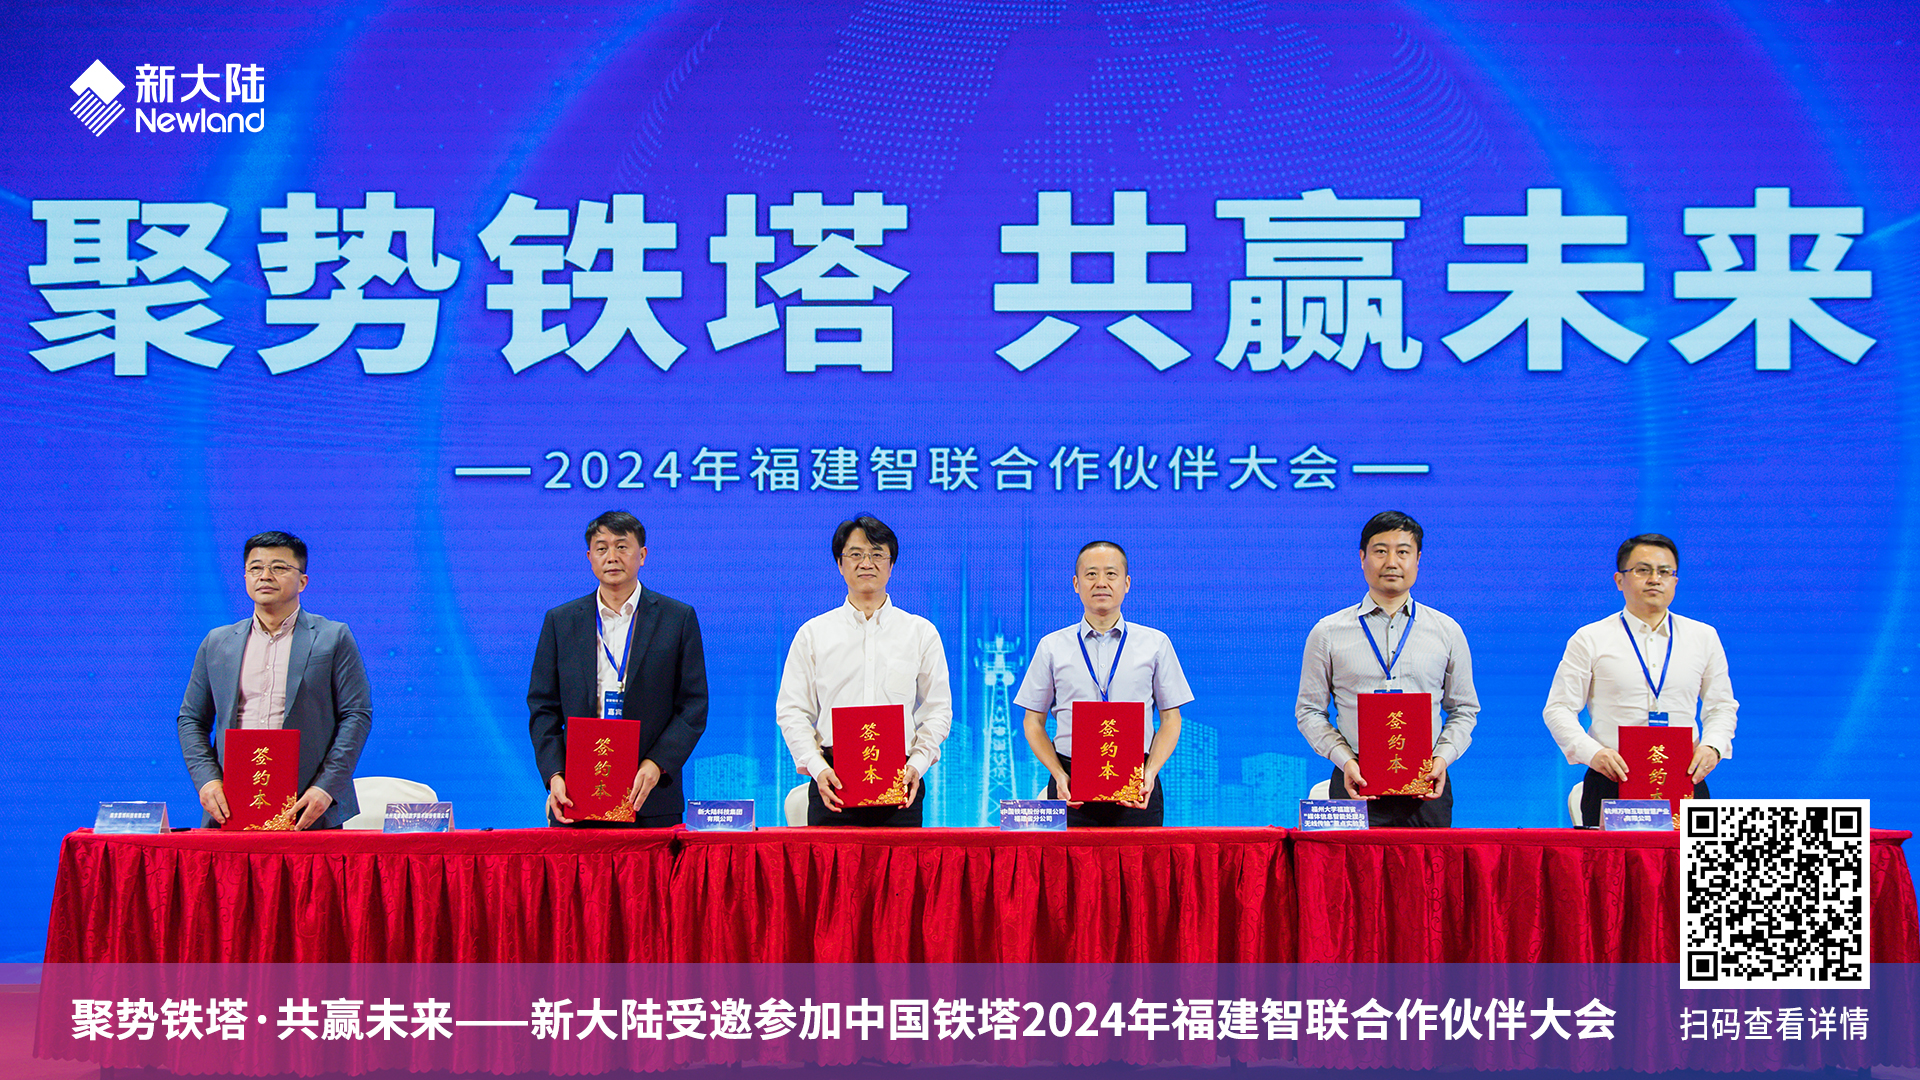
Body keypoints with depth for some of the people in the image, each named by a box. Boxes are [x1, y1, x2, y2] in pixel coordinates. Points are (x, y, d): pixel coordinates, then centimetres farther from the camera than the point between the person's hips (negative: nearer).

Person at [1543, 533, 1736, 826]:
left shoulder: (1704, 637, 14)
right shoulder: (1590, 639, 6)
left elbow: (1721, 706, 17)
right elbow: (1559, 709, 3)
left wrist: (1713, 747, -4)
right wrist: (1592, 752, -14)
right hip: (1613, 781, -2)